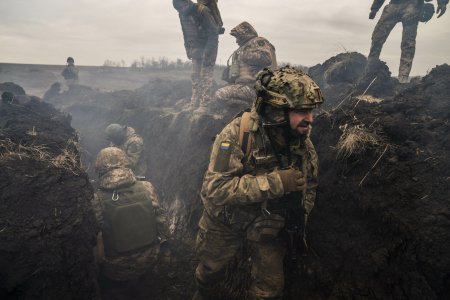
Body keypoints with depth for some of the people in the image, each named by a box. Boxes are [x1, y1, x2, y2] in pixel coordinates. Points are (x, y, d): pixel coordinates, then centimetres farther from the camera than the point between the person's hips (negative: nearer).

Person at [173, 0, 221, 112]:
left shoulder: (202, 10, -20)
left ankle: (204, 105, -9)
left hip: (209, 45, -7)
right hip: (196, 47, 7)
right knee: (195, 76, 6)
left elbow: (214, 32, -19)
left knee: (206, 75, -11)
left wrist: (208, 52, -21)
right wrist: (188, 49, 9)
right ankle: (194, 104, 11)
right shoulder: (182, 14, 3)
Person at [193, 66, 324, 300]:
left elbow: (309, 186, 4)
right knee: (211, 268, 23)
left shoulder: (304, 144, -15)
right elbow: (215, 188, -38)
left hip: (270, 225, 3)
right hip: (226, 220, -2)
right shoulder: (239, 133, -31)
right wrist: (274, 182, -42)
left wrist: (299, 222, -3)